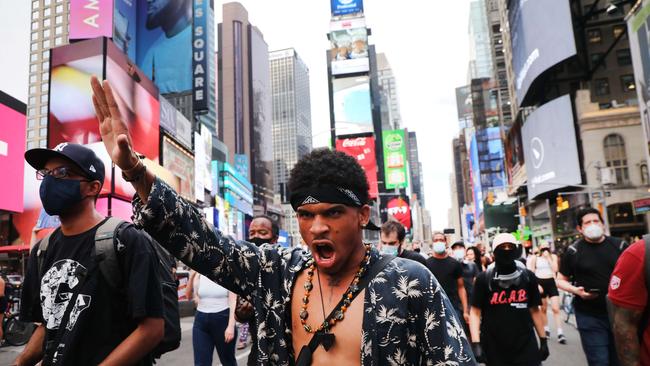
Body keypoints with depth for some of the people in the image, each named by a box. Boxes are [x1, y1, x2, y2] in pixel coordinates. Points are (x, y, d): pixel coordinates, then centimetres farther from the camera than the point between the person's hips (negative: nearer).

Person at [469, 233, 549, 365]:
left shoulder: (528, 277, 1)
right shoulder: (484, 279, -6)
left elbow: (534, 310, 10)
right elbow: (475, 311, -5)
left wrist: (543, 340, 10)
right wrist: (476, 343, -13)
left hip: (525, 346, 2)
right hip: (494, 348, -1)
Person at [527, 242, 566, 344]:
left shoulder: (553, 256, 4)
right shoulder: (535, 257, 1)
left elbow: (555, 269, -10)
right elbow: (532, 272, -1)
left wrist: (548, 257, -11)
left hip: (551, 283, 0)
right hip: (540, 283, 0)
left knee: (556, 309, -8)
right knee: (543, 309, 12)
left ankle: (560, 333, -9)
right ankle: (546, 329, 27)